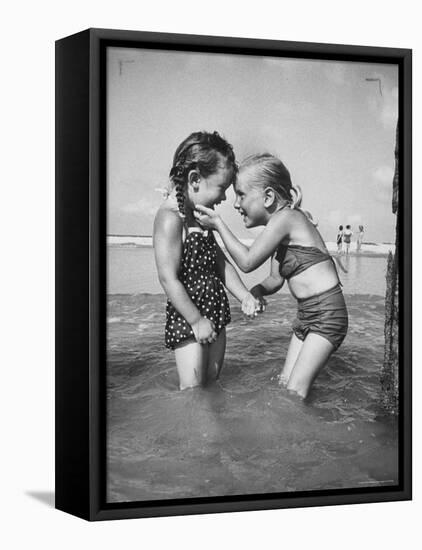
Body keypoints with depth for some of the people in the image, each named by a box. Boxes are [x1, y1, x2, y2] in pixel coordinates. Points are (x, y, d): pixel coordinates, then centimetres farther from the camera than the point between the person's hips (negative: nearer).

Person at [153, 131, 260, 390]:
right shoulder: (170, 217, -18)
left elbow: (222, 263, 16)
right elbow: (169, 279, -21)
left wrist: (245, 296, 4)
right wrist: (196, 320, -18)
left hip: (215, 313, 9)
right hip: (188, 318, -9)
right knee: (193, 390, -5)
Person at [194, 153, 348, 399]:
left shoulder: (285, 217, -17)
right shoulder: (281, 226, 12)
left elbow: (247, 262, -17)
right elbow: (276, 279, 17)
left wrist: (218, 223, -9)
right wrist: (257, 290, -4)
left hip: (327, 314, -10)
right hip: (306, 316, 10)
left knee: (295, 391, -10)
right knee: (284, 385, 10)